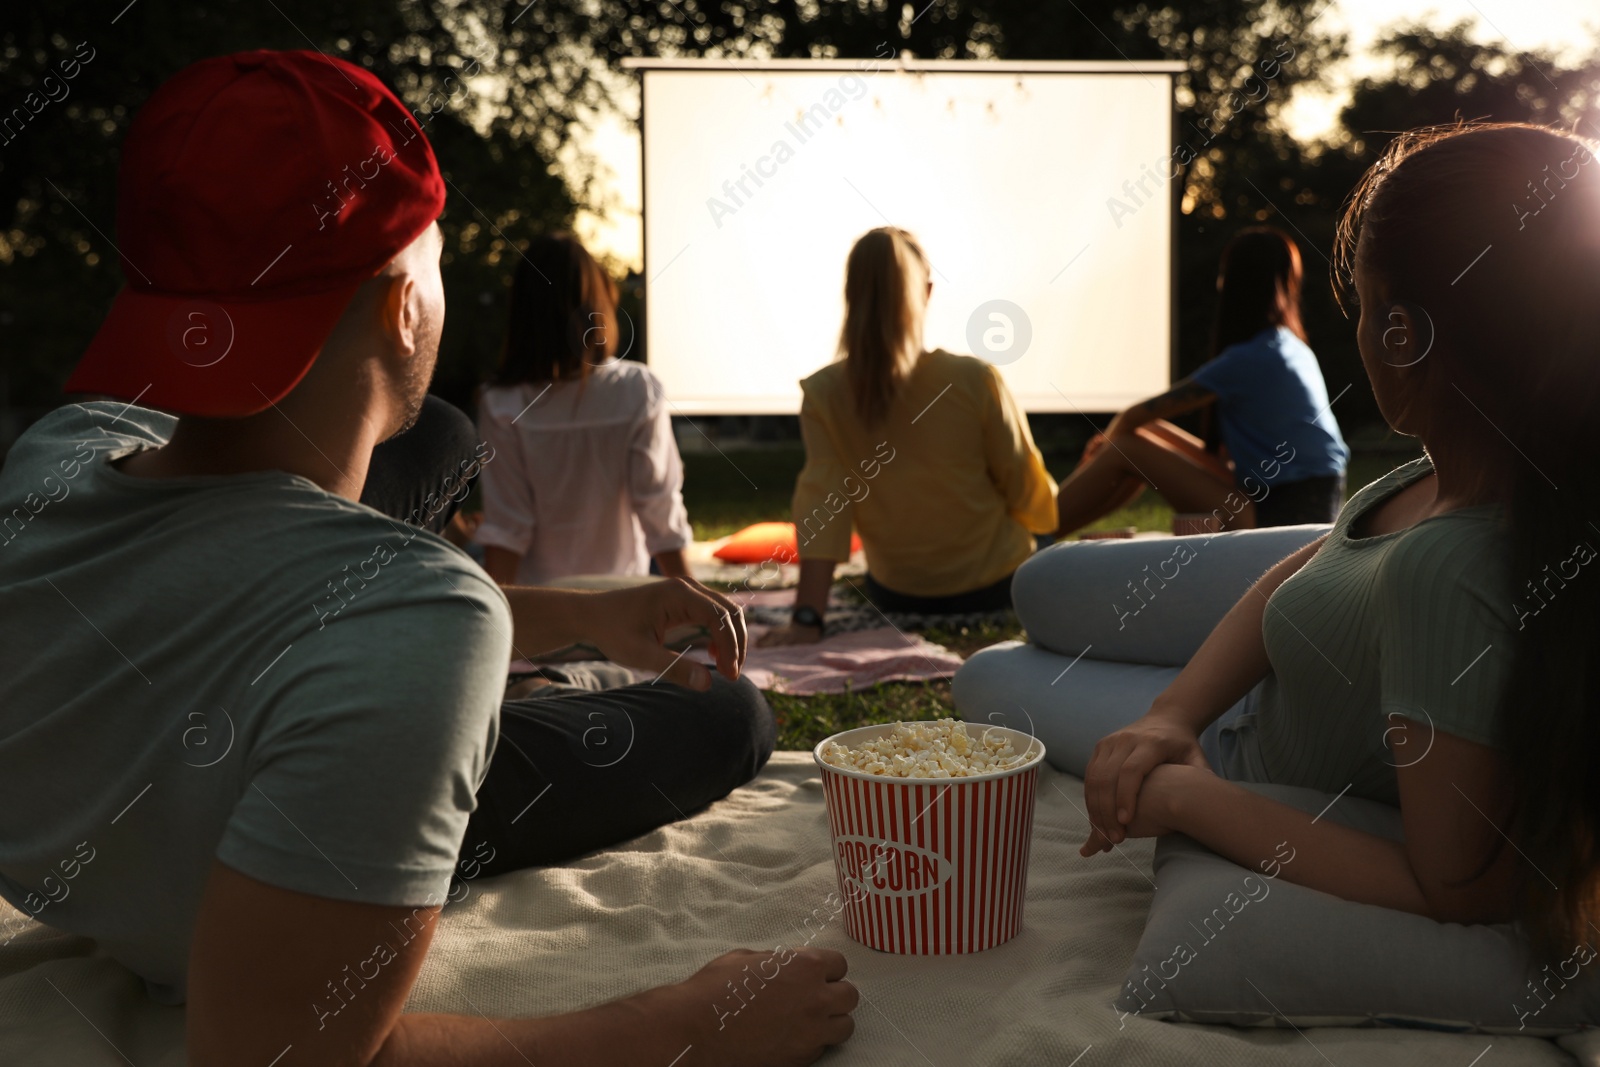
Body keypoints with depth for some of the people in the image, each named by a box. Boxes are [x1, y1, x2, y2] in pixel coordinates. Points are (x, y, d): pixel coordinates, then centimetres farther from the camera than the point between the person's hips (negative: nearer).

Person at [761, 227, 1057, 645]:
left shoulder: (822, 394, -15)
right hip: (996, 587, -3)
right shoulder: (975, 380, -21)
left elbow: (821, 501, -20)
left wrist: (807, 617, -21)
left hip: (894, 596, 4)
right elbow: (1031, 496, -12)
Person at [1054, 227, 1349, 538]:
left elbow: (1134, 416, -12)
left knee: (1125, 449, -9)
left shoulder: (1249, 359, -16)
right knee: (1150, 434, 11)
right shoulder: (1294, 348, 11)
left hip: (1278, 517, -9)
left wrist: (1110, 438, 9)